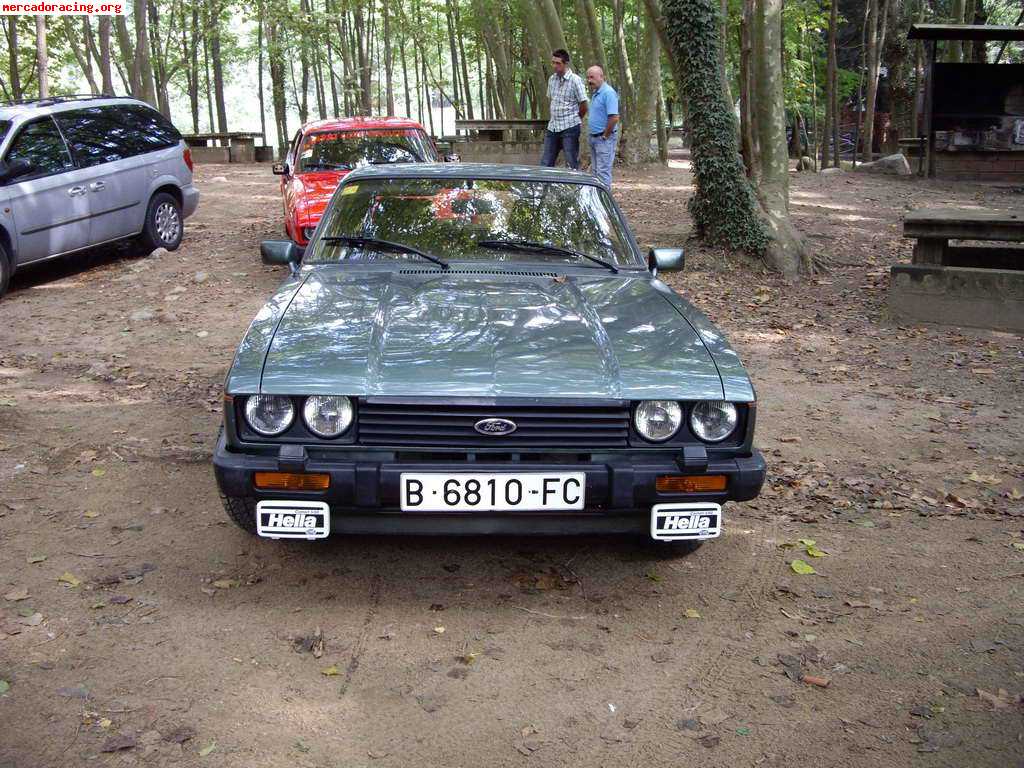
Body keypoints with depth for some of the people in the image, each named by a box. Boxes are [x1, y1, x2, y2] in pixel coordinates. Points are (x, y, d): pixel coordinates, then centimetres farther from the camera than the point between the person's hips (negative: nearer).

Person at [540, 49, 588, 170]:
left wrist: (575, 120, 6)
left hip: (569, 128, -6)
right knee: (545, 163, 7)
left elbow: (583, 105, -7)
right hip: (552, 127, 6)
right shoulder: (552, 79, 9)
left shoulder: (575, 80, -10)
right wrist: (556, 116, 15)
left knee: (572, 164, -2)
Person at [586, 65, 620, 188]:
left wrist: (605, 136, -16)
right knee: (595, 171, 14)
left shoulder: (608, 93, -16)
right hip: (594, 137, 10)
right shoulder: (595, 93, 15)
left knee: (603, 171, -8)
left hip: (605, 139, -10)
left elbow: (614, 118, -24)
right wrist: (593, 136, 15)